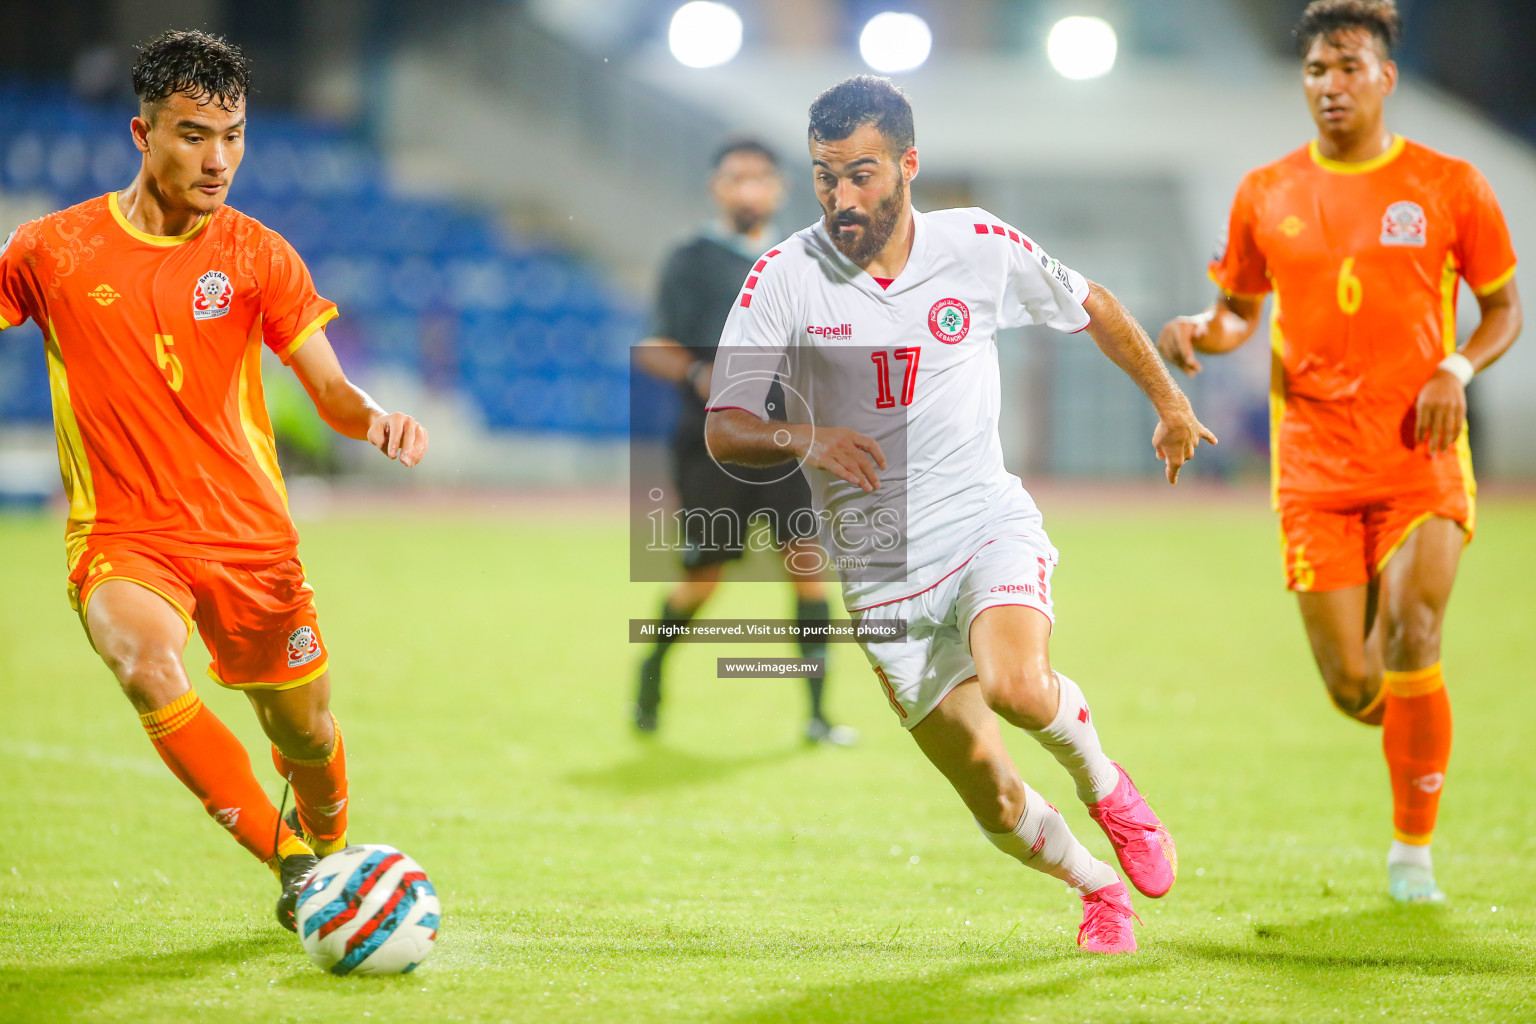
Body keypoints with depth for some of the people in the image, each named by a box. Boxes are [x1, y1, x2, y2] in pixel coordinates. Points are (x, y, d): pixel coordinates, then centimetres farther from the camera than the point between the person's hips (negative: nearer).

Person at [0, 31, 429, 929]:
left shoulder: (257, 254, 1)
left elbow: (330, 390, -3)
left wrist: (376, 417, -26)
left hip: (250, 534, 2)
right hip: (122, 535, -2)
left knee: (307, 734, 8)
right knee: (149, 665, -33)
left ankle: (328, 859, 42)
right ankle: (291, 861, -26)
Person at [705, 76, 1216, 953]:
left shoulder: (980, 247, -6)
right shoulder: (786, 277, -10)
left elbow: (1090, 306, 13)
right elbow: (723, 430, -12)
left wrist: (1170, 401, 24)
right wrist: (805, 438, -32)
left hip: (988, 521, 0)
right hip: (882, 574, 0)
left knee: (1013, 682, -32)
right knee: (993, 801, -1)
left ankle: (1103, 781, 2)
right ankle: (1100, 889, 30)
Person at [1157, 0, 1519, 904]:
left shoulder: (1450, 186, 0)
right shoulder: (1267, 195, 6)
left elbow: (1506, 307, 9)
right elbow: (1241, 311, 18)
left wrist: (1458, 370, -11)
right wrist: (1201, 332, -5)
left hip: (1422, 460, -2)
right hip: (1317, 468, 2)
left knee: (1412, 638, -19)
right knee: (1352, 686, -3)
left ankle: (1414, 849, -3)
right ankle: (1421, 736, 35)